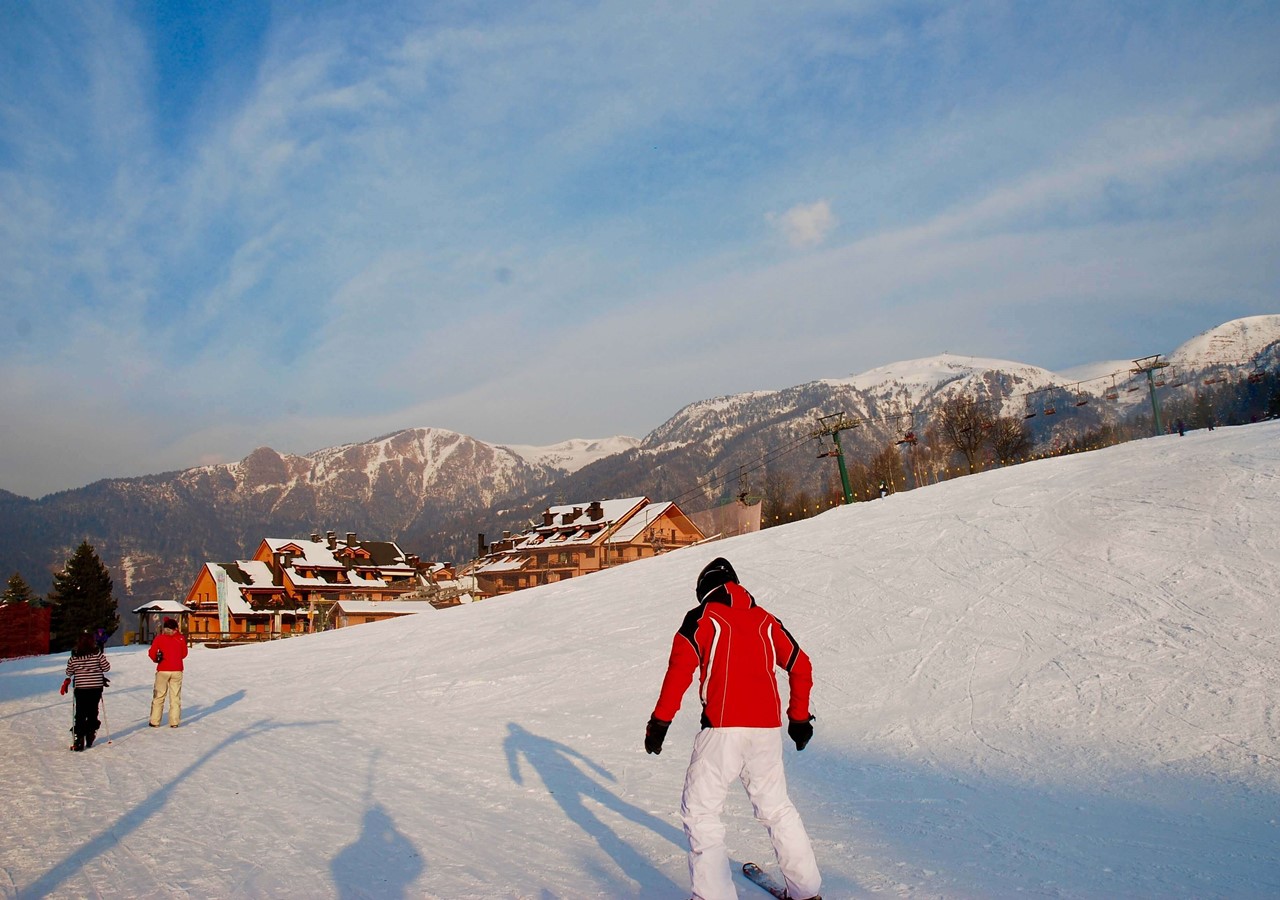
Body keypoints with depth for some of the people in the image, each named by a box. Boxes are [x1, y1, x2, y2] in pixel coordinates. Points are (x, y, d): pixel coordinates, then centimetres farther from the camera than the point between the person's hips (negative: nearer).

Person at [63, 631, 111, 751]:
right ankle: (90, 735, 19)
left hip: (81, 688, 0)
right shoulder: (97, 653, -10)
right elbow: (106, 667, -4)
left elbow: (69, 672, 4)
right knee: (93, 712, 14)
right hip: (96, 687, 0)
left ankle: (80, 739, -1)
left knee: (80, 714, 5)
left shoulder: (74, 656, -7)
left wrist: (67, 680, 25)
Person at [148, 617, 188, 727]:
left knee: (159, 696, 10)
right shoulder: (181, 638, -1)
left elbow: (151, 653, -8)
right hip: (177, 670, 1)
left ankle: (155, 721, 11)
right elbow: (184, 654, 6)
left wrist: (156, 659, 12)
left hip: (162, 670, -1)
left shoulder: (159, 638, -5)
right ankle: (174, 722, 5)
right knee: (175, 696, 7)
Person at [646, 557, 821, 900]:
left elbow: (680, 670, -9)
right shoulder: (765, 620, 15)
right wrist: (799, 717, 26)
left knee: (700, 811, 7)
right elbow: (801, 666, 17)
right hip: (767, 730, 5)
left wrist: (659, 721, -6)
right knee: (776, 808, 21)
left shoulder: (700, 618, 2)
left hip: (722, 729, -5)